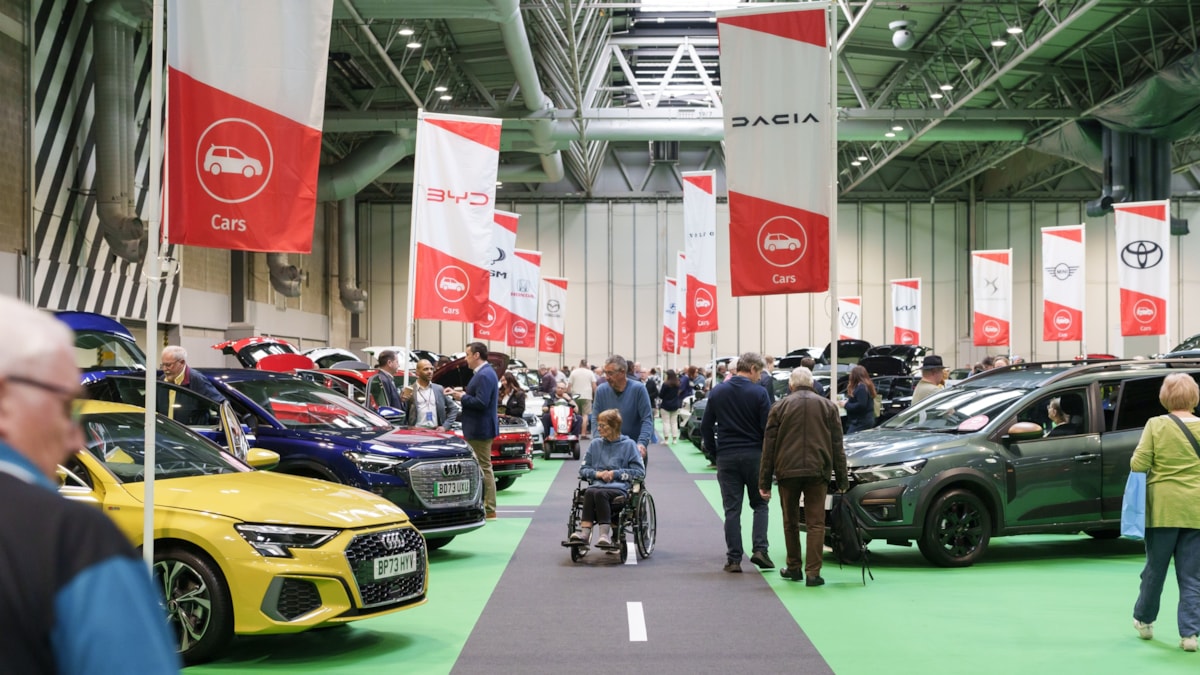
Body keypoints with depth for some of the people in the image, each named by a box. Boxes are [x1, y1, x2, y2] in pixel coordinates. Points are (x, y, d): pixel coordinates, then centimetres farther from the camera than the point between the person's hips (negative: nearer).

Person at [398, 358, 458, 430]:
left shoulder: (439, 389, 13)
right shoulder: (409, 391, 4)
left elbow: (453, 409, 16)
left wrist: (445, 426, 3)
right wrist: (402, 402, -16)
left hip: (436, 431, 2)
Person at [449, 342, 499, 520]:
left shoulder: (484, 375, -18)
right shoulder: (484, 373, 15)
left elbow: (481, 402, -25)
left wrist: (463, 397, -13)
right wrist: (464, 393, 6)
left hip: (480, 430, -11)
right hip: (479, 428, 11)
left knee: (484, 468, -6)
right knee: (482, 468, 14)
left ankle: (489, 510, -2)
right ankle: (483, 506, 20)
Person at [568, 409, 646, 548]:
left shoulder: (628, 445, 8)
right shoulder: (595, 444, 19)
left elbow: (640, 472, 4)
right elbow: (583, 469, 21)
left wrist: (615, 474, -4)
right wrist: (597, 474, 0)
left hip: (619, 488, -3)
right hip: (597, 485, 3)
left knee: (600, 493, -36)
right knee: (589, 492, -33)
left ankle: (604, 534, -41)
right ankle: (585, 532, -43)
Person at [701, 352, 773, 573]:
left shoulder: (717, 392, 4)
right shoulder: (759, 393, -7)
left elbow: (706, 427, 7)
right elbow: (768, 428, -8)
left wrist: (714, 451, 14)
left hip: (726, 456, 2)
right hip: (754, 455, -2)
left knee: (732, 509, 5)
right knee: (760, 504, 12)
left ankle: (734, 559, 2)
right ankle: (759, 549, -2)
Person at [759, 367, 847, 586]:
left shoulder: (780, 407, 5)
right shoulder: (828, 406, 9)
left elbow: (769, 446, 4)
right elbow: (837, 445, 8)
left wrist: (764, 481, 6)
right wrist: (842, 477, 11)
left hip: (787, 470, 0)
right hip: (817, 471, 0)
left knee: (791, 522, 14)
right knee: (816, 523, 1)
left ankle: (794, 567, 23)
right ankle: (813, 572, -5)